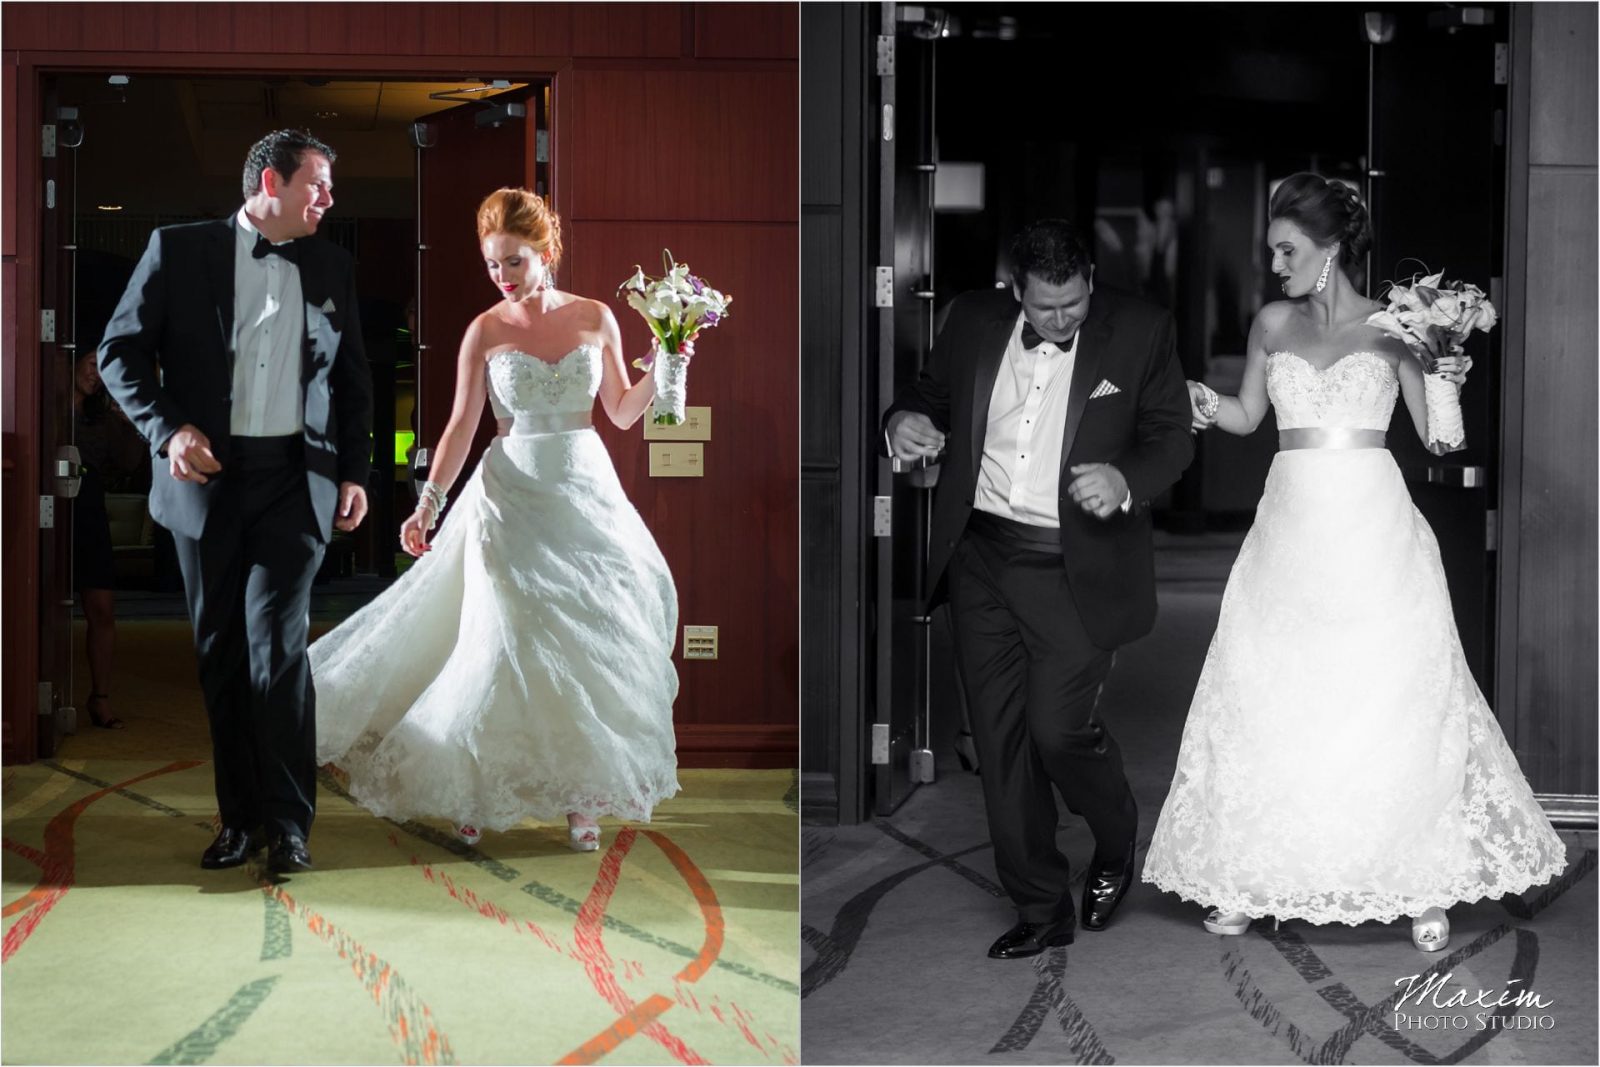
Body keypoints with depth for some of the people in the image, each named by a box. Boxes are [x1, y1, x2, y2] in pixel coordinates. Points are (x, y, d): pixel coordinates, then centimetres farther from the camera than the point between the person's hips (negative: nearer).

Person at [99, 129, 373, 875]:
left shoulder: (331, 266, 9)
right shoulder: (179, 250, 2)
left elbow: (352, 379, 14)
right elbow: (120, 352, 1)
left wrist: (355, 471, 6)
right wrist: (168, 429, -13)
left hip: (296, 478, 0)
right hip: (205, 478, 0)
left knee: (277, 642, -10)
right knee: (221, 652, 7)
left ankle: (288, 822, 0)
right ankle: (239, 815, 18)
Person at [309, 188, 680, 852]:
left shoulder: (596, 318, 3)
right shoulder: (486, 330, -1)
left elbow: (622, 413, 9)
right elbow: (461, 425, -1)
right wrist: (428, 504, -9)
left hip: (586, 493, 2)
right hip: (510, 494, -2)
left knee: (586, 640, 1)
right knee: (503, 638, -6)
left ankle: (579, 793, 11)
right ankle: (475, 790, 7)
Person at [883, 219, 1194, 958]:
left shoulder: (1139, 331, -2)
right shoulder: (974, 322, 5)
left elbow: (1172, 437, -1)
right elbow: (930, 393, 16)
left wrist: (1127, 480, -22)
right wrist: (903, 421, -8)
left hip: (1074, 570, -4)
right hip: (980, 558, 4)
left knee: (1060, 728, -8)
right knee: (1000, 738, 7)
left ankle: (1116, 848, 26)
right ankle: (1040, 908, 21)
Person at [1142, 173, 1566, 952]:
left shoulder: (1392, 327, 1)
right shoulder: (1273, 324, 9)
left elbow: (1438, 437, 0)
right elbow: (1247, 416, 18)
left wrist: (1446, 381, -18)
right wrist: (1206, 404, -1)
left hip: (1374, 535, -3)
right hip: (1291, 530, 3)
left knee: (1394, 701, -2)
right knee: (1271, 704, 3)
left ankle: (1423, 883, 11)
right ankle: (1250, 880, 14)